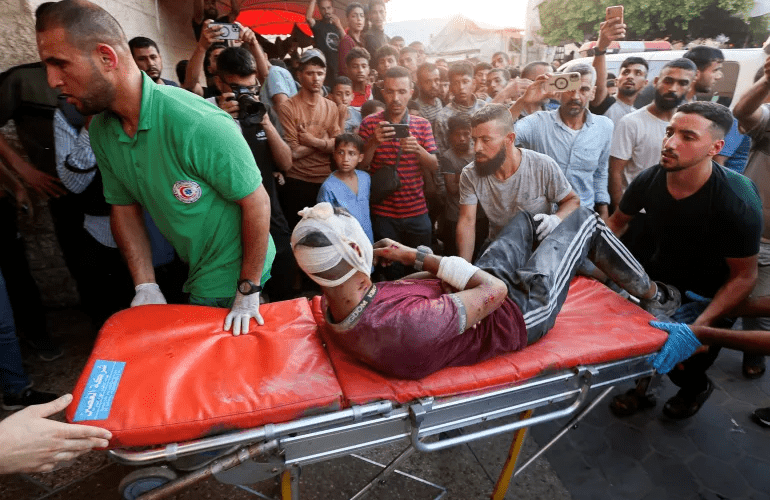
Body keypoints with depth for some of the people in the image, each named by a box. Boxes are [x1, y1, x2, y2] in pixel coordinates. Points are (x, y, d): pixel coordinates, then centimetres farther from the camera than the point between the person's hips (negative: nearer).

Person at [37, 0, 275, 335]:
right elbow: (124, 207, 6)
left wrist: (248, 293, -17)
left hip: (235, 275, -7)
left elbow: (257, 201, -22)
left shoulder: (198, 125, -27)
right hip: (195, 276, 7)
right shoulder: (101, 131, -1)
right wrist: (146, 287, -2)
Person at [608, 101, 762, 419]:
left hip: (706, 294, -3)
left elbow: (743, 276, -21)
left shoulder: (738, 204, -30)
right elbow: (619, 221, 0)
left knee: (684, 363, -6)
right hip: (656, 272, 3)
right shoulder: (649, 180, -19)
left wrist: (701, 325, -32)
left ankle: (695, 389, 33)